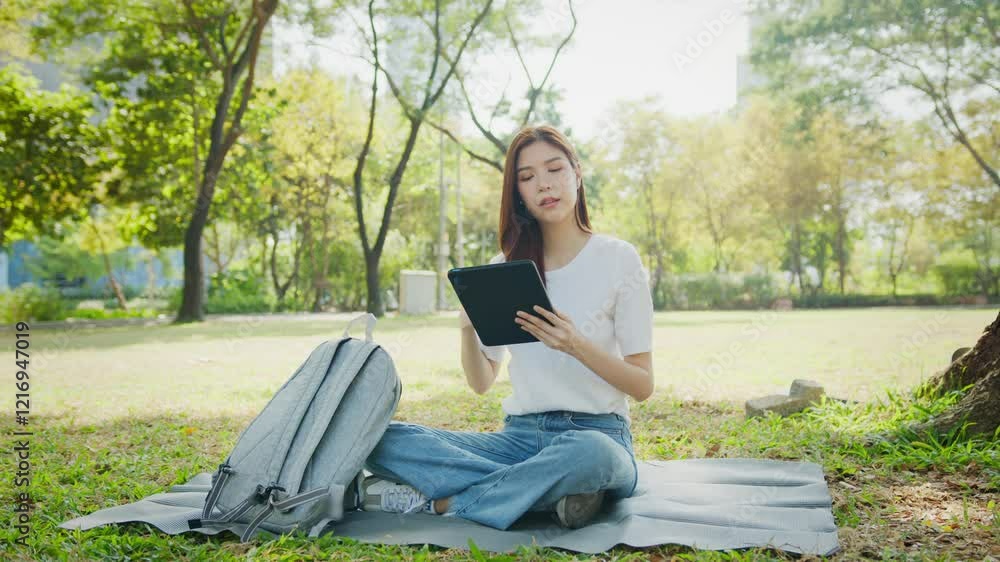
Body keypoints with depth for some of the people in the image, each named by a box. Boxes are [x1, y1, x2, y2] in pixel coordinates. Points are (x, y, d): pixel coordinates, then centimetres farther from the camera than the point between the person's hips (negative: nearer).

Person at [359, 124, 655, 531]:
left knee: (586, 453, -41)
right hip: (520, 437, 3)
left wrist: (577, 346, -19)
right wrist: (467, 329, -10)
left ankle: (435, 502, -20)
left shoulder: (618, 258, 0)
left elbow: (643, 386, -2)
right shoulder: (504, 268, 10)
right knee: (383, 440, -18)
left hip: (597, 434, -3)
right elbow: (481, 383, 10)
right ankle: (552, 491, -21)